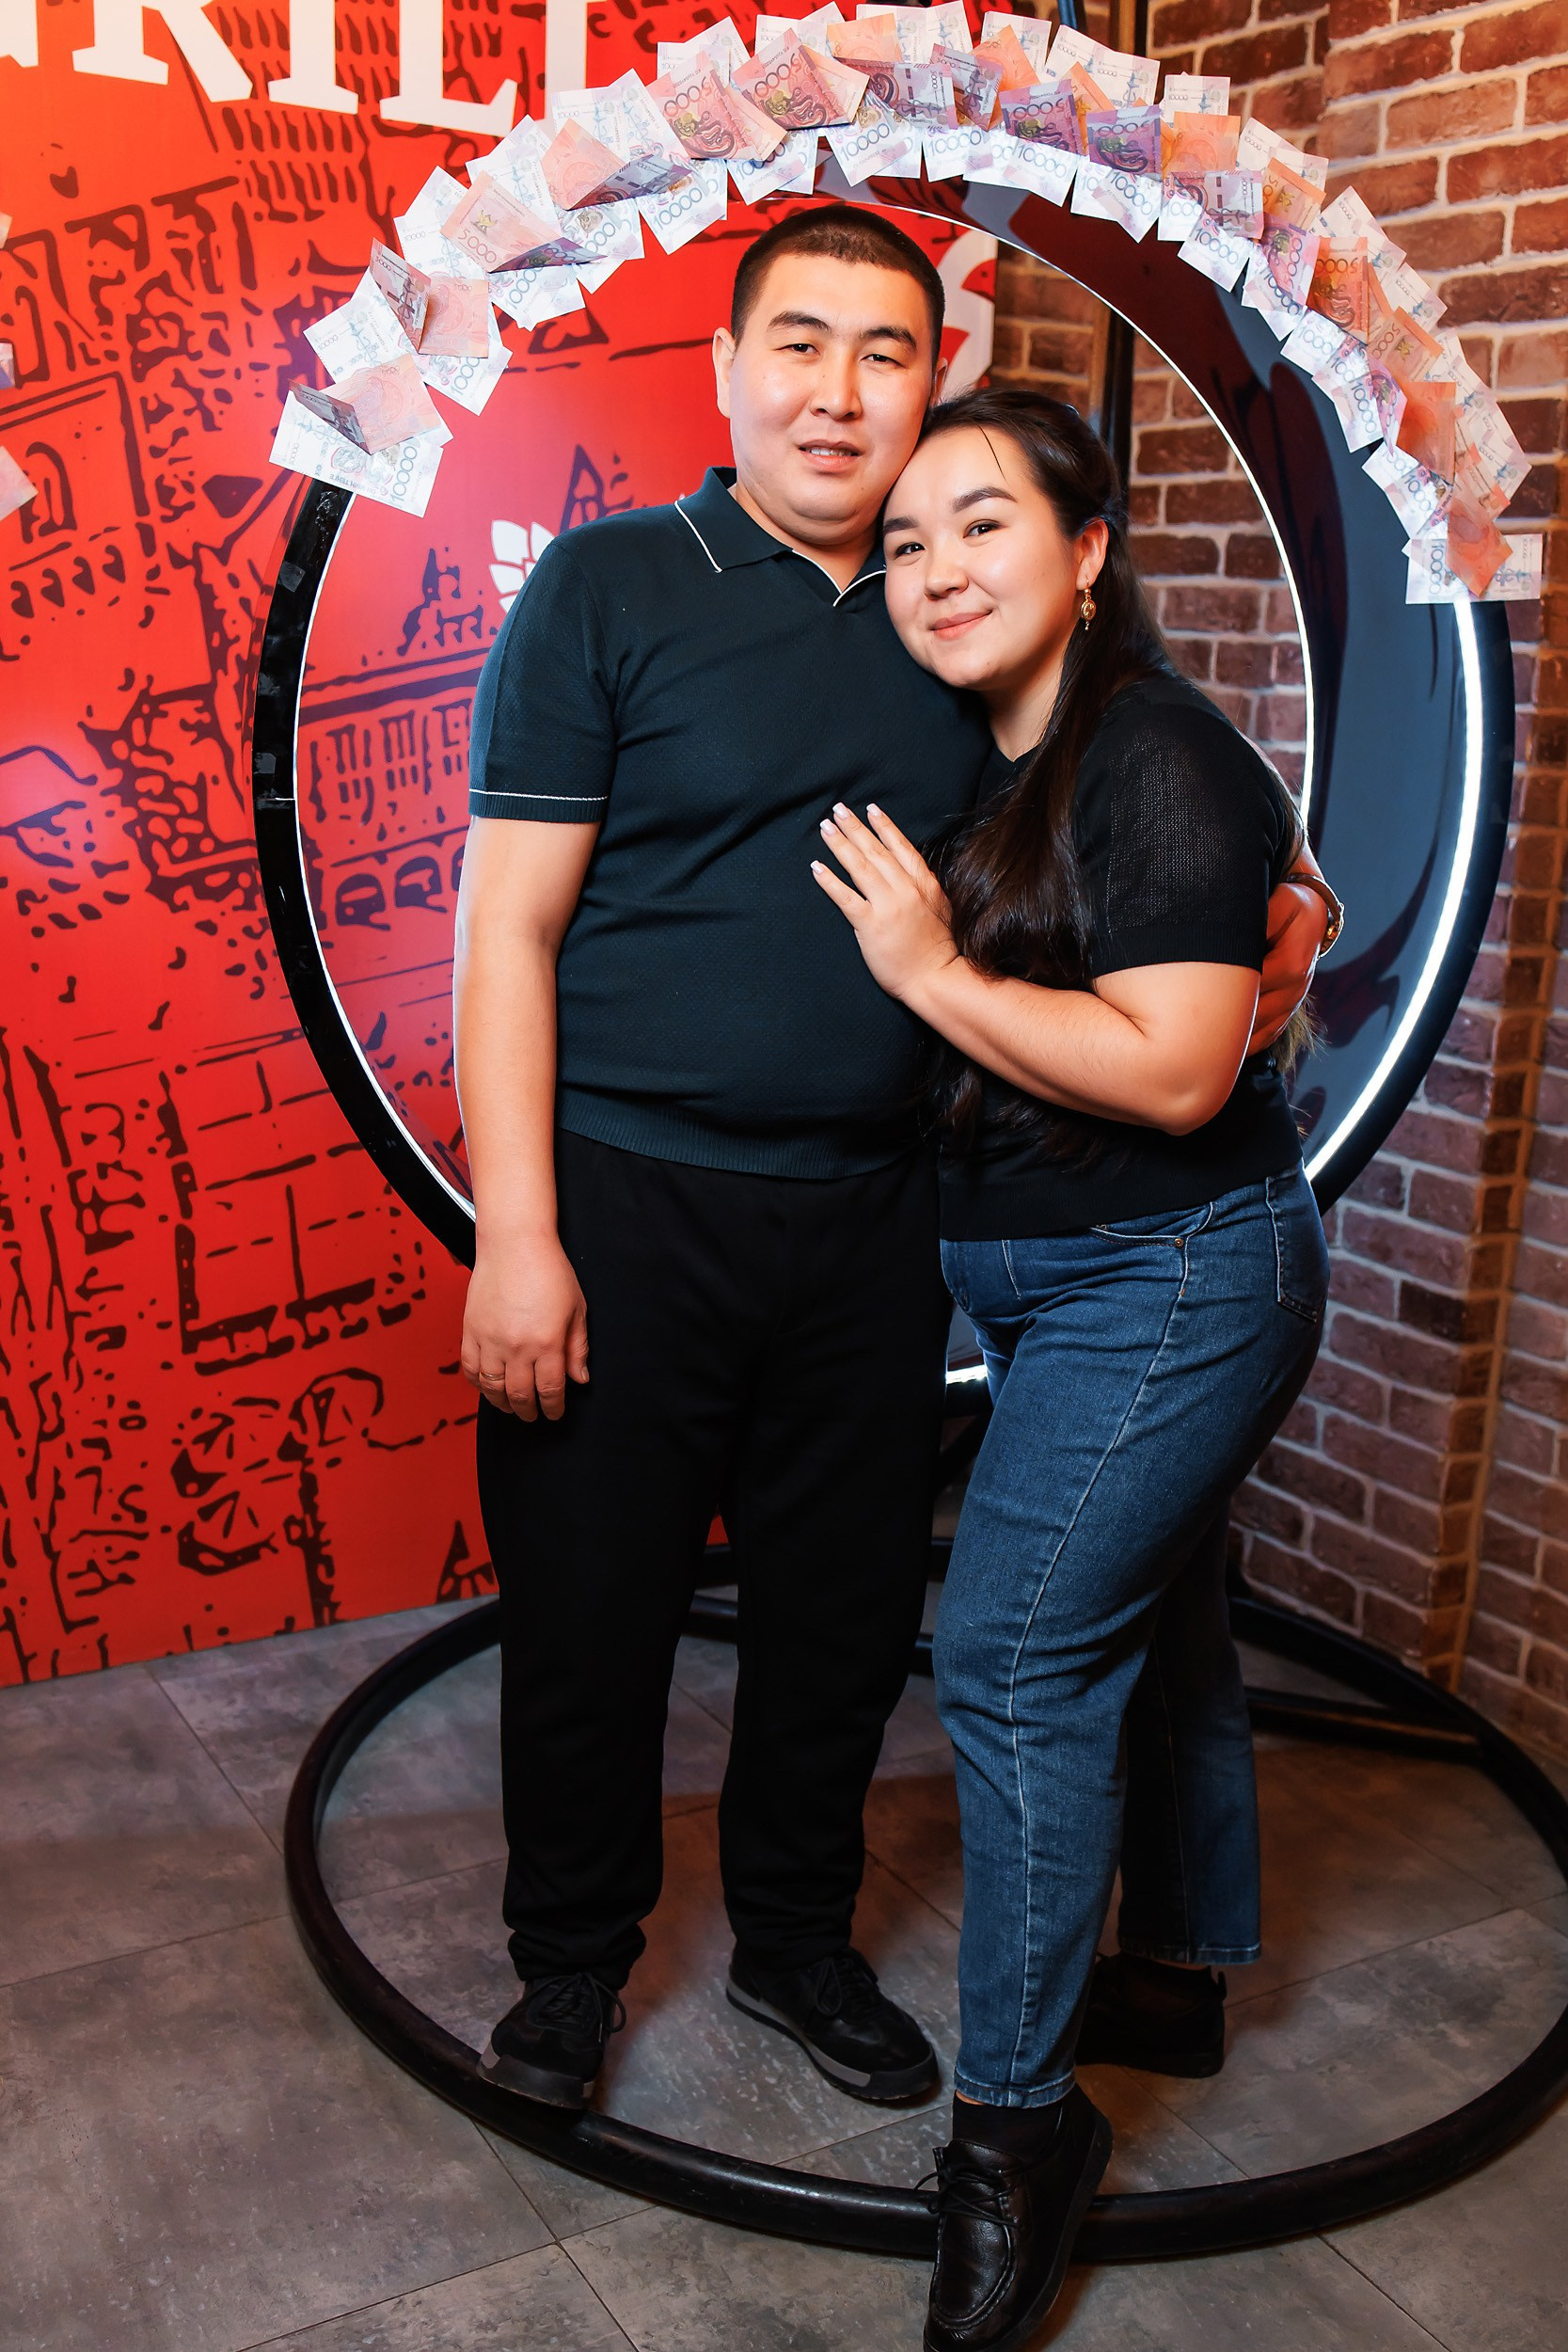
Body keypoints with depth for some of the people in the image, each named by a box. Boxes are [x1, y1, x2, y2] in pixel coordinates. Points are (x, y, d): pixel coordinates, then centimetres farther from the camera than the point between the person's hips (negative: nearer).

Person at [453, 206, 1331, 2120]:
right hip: (627, 1206, -4)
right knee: (592, 1606, 9)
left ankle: (796, 1941, 39)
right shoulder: (610, 585, -5)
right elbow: (507, 928, -8)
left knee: (847, 1605, 15)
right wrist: (514, 1233, -14)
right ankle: (572, 1954, 34)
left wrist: (1265, 906, 2)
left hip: (867, 1216, 4)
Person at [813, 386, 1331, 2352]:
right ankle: (1188, 1953, 41)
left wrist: (934, 972, -21)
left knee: (1013, 1646, -9)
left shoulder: (1158, 763, -18)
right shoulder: (963, 765, 8)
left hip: (1172, 1276, -9)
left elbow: (1173, 1070, -25)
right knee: (1147, 1613, 20)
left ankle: (1017, 2116, 7)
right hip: (1041, 1279, 9)